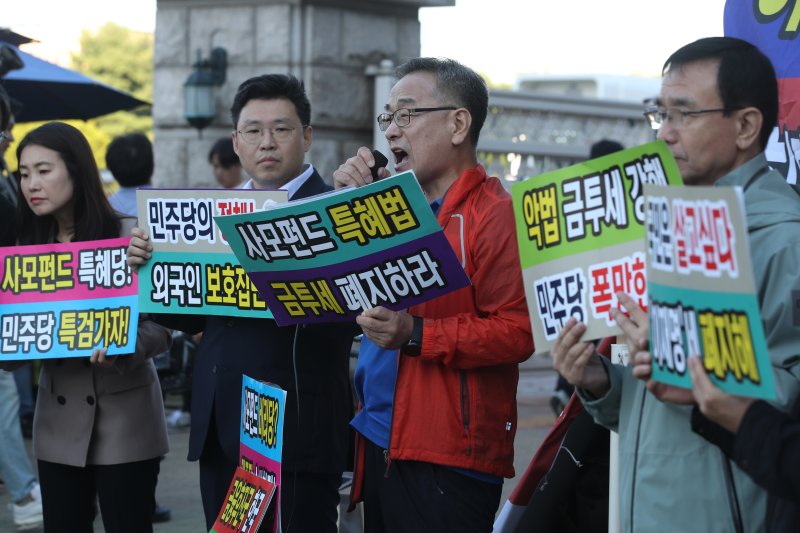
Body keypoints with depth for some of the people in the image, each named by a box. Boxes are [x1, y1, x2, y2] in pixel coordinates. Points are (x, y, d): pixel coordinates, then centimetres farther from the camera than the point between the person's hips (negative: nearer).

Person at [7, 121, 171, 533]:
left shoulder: (130, 235, -7)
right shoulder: (29, 246, 8)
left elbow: (162, 323, -10)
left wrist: (123, 350, -29)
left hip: (124, 415, -4)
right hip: (60, 422, 5)